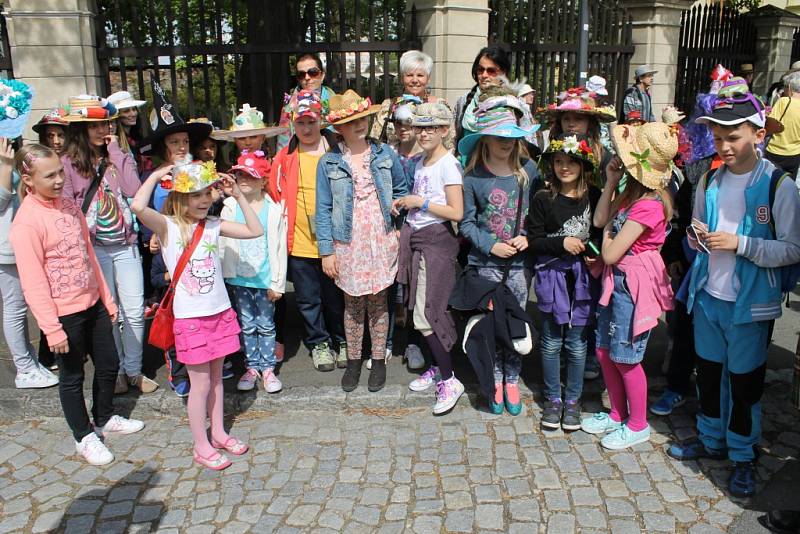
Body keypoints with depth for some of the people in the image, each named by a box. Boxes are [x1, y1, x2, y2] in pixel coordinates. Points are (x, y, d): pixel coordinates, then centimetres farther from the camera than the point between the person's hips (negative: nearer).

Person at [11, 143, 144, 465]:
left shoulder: (69, 205, 4)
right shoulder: (27, 221, -18)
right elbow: (33, 282, -18)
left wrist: (107, 298, 13)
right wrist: (52, 329, -17)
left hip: (92, 303, 7)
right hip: (64, 314, -7)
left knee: (109, 365, 18)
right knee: (72, 376, 10)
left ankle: (105, 419, 40)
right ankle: (84, 437, 29)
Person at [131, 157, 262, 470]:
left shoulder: (213, 225, 2)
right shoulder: (167, 226, -11)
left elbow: (256, 231, 2)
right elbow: (138, 207, -30)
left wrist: (237, 196, -1)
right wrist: (156, 175, -17)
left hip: (220, 312, 5)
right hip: (190, 317, -5)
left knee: (216, 376, 17)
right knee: (201, 382, 4)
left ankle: (218, 433, 33)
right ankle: (201, 446, 20)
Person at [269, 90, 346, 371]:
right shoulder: (285, 157, 3)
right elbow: (276, 196, 6)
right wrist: (282, 234, -1)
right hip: (299, 243, 1)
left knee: (336, 296, 12)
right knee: (309, 299, 12)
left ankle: (341, 341, 31)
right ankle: (319, 343, 30)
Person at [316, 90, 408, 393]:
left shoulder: (385, 154, 2)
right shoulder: (328, 163, -3)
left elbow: (401, 189, 15)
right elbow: (323, 210, -3)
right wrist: (326, 251, -6)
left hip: (381, 241, 1)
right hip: (347, 243, -1)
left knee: (378, 301, 9)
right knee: (352, 303, 9)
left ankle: (379, 361, 22)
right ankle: (353, 361, 25)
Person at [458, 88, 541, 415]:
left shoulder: (528, 170, -2)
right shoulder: (473, 175, -6)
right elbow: (467, 222, -4)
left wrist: (528, 236, -13)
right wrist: (491, 245, -16)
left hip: (520, 264, 1)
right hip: (486, 264, -1)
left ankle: (512, 380, 26)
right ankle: (495, 380, 25)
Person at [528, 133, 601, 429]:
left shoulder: (593, 197, 1)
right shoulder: (543, 199, -2)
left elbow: (602, 233, 10)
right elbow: (533, 242, -2)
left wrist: (595, 253, -9)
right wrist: (561, 242, -16)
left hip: (583, 277, 1)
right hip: (552, 275, 0)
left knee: (577, 343, 7)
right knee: (551, 342, 8)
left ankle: (573, 400, 24)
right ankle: (552, 399, 25)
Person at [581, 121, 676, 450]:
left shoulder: (648, 205, -24)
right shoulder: (632, 193, 4)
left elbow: (610, 254, -22)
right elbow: (600, 220, 8)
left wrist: (609, 234, -1)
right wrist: (611, 182, 0)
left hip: (635, 284, -9)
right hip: (617, 281, 9)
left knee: (625, 357, 4)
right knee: (604, 351, 16)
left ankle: (638, 425, 24)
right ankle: (618, 414, 34)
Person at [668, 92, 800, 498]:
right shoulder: (709, 182, 4)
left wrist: (739, 243, -23)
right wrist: (697, 238, -6)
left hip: (750, 302, -4)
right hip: (708, 296, 5)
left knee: (745, 380, 8)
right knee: (708, 372, 17)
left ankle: (743, 456, 28)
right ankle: (711, 439, 37)